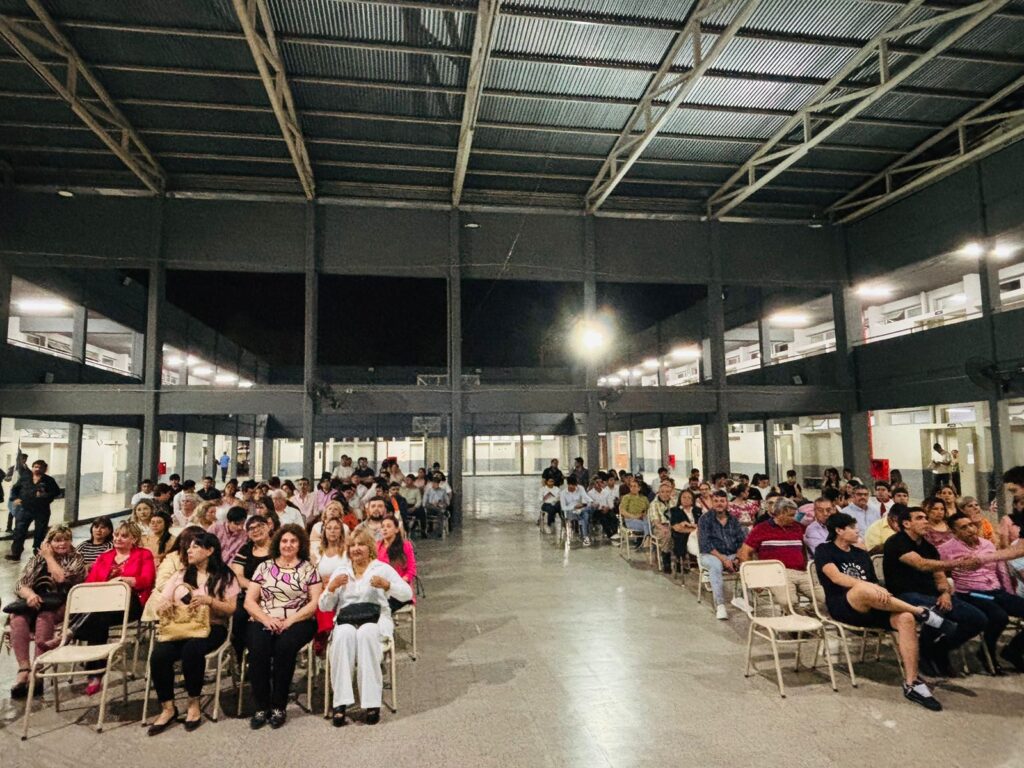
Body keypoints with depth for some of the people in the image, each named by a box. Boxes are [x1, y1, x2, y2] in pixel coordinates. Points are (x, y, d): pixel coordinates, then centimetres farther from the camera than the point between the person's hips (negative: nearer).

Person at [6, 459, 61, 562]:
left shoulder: (49, 480, -1)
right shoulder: (25, 479, 5)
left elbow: (56, 492, -5)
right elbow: (14, 489, 16)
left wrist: (45, 495, -19)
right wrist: (16, 498, 1)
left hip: (42, 511, -1)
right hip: (24, 509, 1)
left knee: (40, 533, 9)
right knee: (19, 531, -2)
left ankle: (38, 552, 23)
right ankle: (15, 554, 3)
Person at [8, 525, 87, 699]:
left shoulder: (76, 559, 6)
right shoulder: (36, 559, 17)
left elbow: (61, 578, -11)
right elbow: (21, 584, 6)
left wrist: (49, 557, 1)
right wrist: (30, 594, -18)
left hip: (61, 606, -3)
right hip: (36, 603, 4)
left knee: (45, 616, -35)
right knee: (18, 617, -29)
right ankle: (24, 669, -35)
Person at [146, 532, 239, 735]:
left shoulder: (225, 576, 4)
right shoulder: (180, 575, 17)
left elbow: (231, 609, -2)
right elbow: (160, 600, 11)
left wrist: (209, 600, -18)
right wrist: (162, 604, -13)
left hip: (211, 627, -4)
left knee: (191, 649, -35)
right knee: (158, 656, -26)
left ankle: (194, 704, -13)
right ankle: (168, 708, -8)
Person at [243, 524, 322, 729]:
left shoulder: (309, 569, 8)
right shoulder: (264, 567, 13)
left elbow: (315, 602, 0)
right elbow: (249, 601, 7)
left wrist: (290, 620, -13)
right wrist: (266, 619, -10)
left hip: (297, 622, -2)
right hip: (263, 622, 2)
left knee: (284, 647, -32)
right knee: (258, 649, -29)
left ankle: (278, 707, -16)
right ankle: (261, 707, -15)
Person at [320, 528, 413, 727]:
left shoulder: (382, 568, 11)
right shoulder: (340, 572, 20)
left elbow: (407, 594, 0)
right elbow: (324, 607, 14)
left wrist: (386, 585, -18)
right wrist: (332, 587, -6)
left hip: (376, 619, -2)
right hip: (346, 620, 2)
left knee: (366, 633, -36)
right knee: (345, 634, -34)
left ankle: (372, 702, -33)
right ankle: (341, 701, -34)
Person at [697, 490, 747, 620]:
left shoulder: (733, 520, 12)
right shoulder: (705, 519, -1)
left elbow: (742, 541, 4)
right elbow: (705, 544, -10)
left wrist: (738, 558, -15)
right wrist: (723, 559, -20)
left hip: (732, 555, 4)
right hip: (711, 555, -4)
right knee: (716, 564, -36)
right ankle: (719, 605, -36)